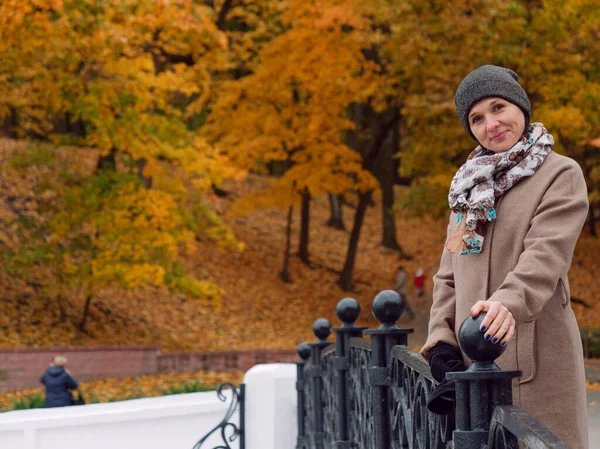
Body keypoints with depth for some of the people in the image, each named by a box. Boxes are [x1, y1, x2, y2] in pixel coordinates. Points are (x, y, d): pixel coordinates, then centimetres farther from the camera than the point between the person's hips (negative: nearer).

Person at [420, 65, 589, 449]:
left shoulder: (561, 175, 0)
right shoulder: (470, 184, 18)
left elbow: (546, 254, -17)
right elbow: (448, 275, 17)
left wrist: (509, 302, -35)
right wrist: (441, 343, 2)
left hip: (535, 357, -5)